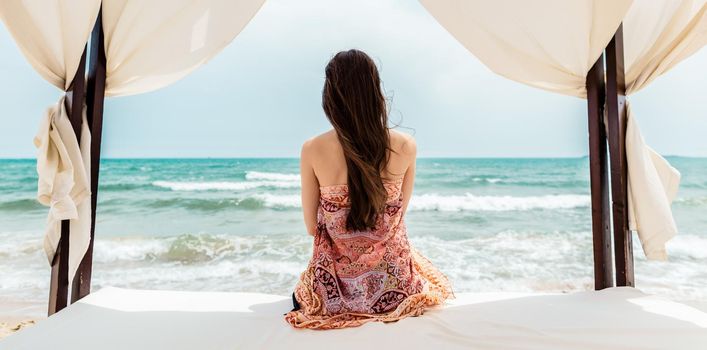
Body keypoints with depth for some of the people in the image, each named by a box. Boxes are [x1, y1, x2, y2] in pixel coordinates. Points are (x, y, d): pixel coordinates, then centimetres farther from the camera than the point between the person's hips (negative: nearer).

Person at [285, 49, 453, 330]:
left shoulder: (312, 150, -18)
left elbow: (312, 227, -6)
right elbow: (399, 213, 1)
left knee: (299, 294, 40)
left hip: (336, 288, 0)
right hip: (393, 283, 1)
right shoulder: (406, 146, -14)